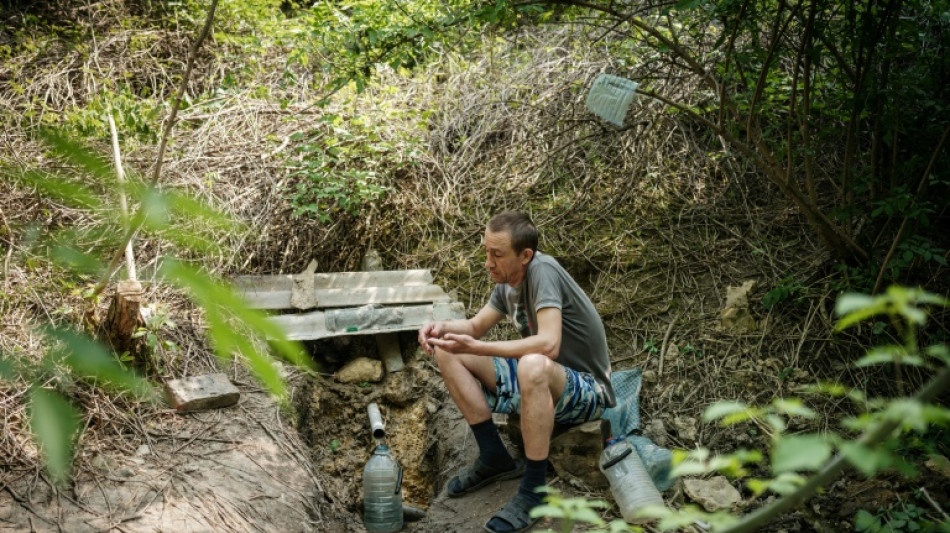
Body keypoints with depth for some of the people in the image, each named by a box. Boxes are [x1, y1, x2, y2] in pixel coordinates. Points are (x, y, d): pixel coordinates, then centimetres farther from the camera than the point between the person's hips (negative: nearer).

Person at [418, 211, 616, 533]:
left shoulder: (542, 271, -24)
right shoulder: (507, 283, 0)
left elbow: (548, 345, -36)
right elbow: (476, 326, 12)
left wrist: (476, 348, -37)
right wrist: (442, 328, -10)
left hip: (587, 390, -8)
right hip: (537, 383, 9)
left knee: (533, 366, -43)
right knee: (446, 354, -1)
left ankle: (533, 491, -28)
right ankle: (494, 458, 1)